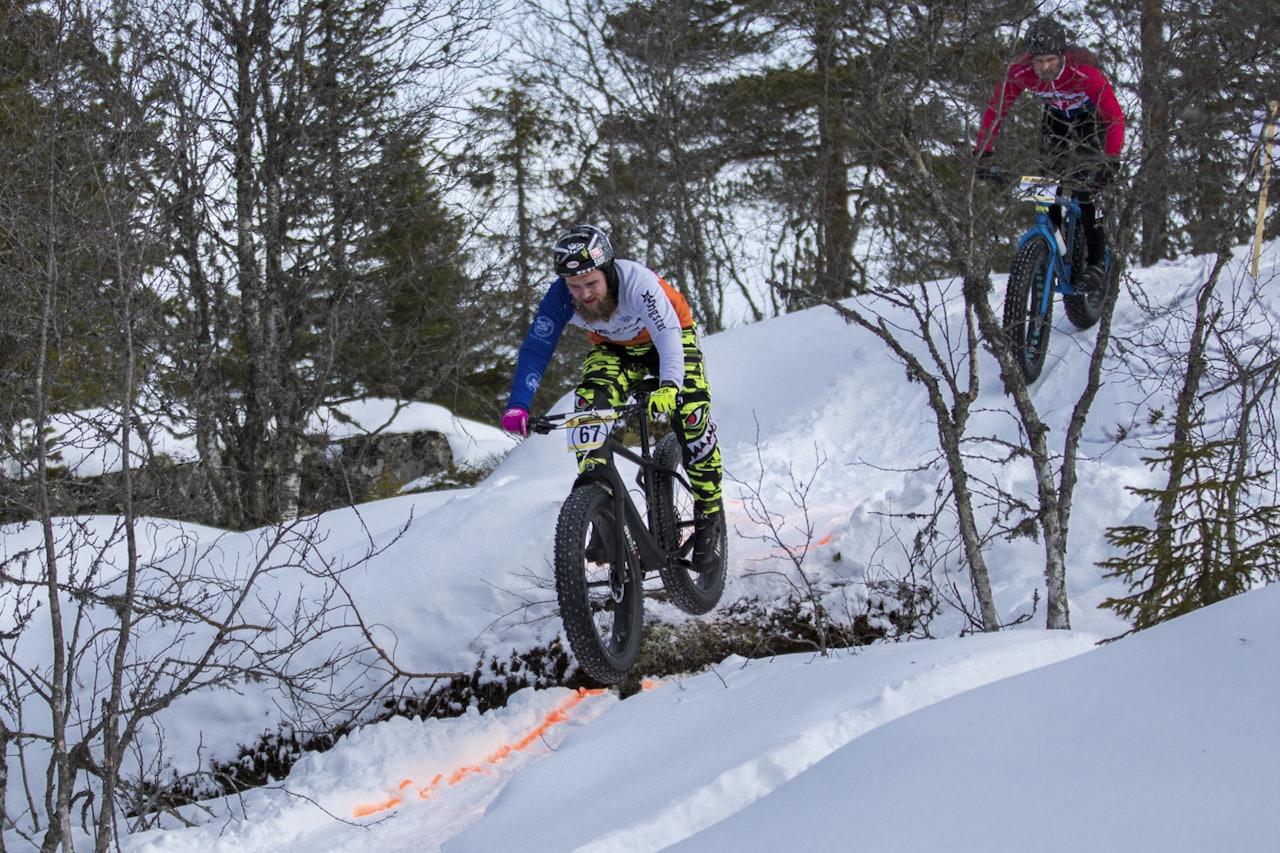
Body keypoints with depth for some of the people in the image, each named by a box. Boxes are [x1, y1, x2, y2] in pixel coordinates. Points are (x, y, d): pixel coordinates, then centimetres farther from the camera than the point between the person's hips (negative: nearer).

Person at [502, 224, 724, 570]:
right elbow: (535, 349, -26)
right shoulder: (560, 296, -29)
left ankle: (710, 516, -5)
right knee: (589, 405, -25)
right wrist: (518, 406, -40)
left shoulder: (637, 282, -39)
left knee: (691, 412, -23)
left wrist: (669, 386, -65)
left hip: (669, 337, -3)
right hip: (613, 348, 3)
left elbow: (668, 335, -48)